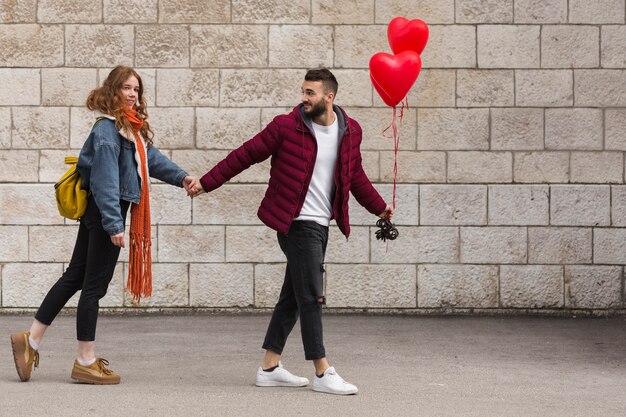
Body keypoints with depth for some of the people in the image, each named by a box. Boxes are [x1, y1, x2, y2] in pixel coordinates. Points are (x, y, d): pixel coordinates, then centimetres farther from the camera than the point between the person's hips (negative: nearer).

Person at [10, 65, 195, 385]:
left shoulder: (133, 128, 14)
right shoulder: (107, 128, -17)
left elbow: (152, 158, 11)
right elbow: (106, 180, -22)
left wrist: (180, 177, -5)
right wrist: (114, 224, -26)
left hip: (99, 214, 10)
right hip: (104, 213, -10)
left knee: (75, 277, 13)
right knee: (94, 284, -2)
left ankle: (31, 340, 18)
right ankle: (86, 362, 6)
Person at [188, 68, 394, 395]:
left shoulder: (350, 132, 5)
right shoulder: (286, 126, -9)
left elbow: (355, 175, 21)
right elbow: (245, 155, -2)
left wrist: (379, 207, 26)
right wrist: (206, 183, -1)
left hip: (321, 225, 6)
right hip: (296, 222, -6)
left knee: (294, 296, 11)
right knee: (312, 297, -8)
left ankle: (270, 368, 20)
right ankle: (323, 374, -5)